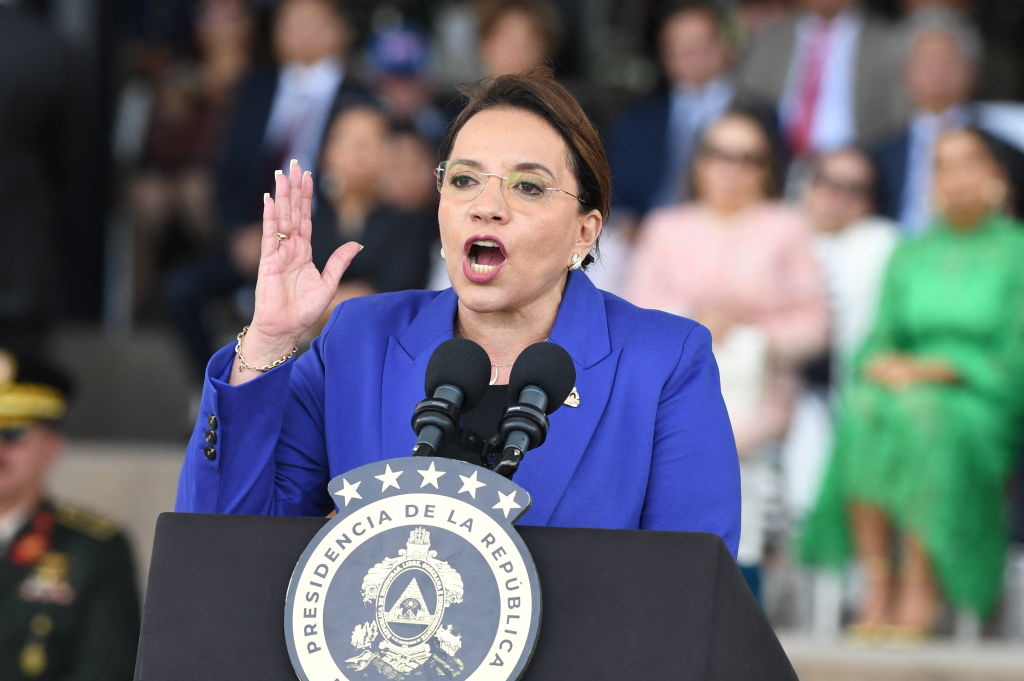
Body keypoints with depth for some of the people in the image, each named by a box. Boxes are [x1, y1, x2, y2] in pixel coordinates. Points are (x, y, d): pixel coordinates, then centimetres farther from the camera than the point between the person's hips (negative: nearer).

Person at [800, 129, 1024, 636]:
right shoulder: (910, 255, 21)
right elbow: (881, 338, 14)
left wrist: (939, 369, -15)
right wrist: (881, 365, -9)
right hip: (905, 385, 4)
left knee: (923, 413, -37)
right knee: (862, 409, -31)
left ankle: (920, 597, -39)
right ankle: (877, 588, -35)